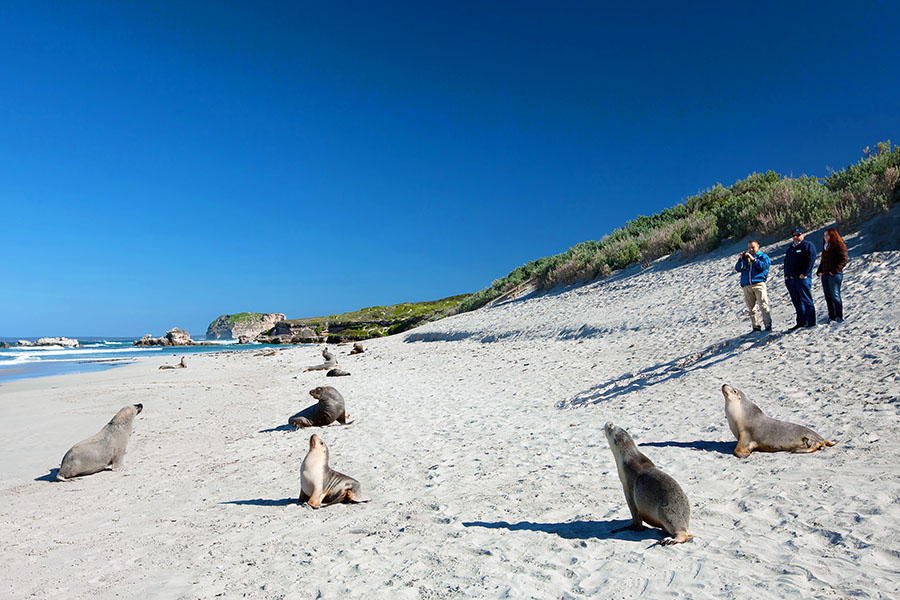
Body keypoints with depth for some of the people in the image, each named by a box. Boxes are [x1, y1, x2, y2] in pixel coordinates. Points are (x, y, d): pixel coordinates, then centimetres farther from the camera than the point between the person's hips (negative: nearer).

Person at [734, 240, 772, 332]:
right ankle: (756, 327, 5)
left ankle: (768, 325, -10)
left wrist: (753, 259, -12)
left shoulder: (762, 256, 12)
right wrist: (740, 259, -2)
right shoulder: (745, 257, 21)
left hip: (758, 283, -3)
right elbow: (738, 269, 11)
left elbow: (764, 265, -7)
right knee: (751, 307, 2)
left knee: (763, 305, -12)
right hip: (746, 285, 4)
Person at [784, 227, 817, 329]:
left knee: (807, 301, -6)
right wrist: (786, 275, 14)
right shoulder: (790, 248, 22)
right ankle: (801, 322, 16)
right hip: (790, 280, 7)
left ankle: (811, 322, -3)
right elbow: (786, 262, 25)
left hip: (802, 278, -7)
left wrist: (804, 273, -16)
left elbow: (810, 259, -11)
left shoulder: (807, 245, -1)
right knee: (797, 302, 10)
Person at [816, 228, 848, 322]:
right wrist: (819, 271, 11)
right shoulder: (825, 247, 20)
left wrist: (834, 271, -19)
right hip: (825, 275, 8)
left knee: (835, 296, -8)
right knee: (828, 297, 7)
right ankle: (831, 316, 13)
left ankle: (839, 317, -1)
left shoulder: (839, 246, -5)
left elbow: (843, 260, -12)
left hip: (835, 275, -7)